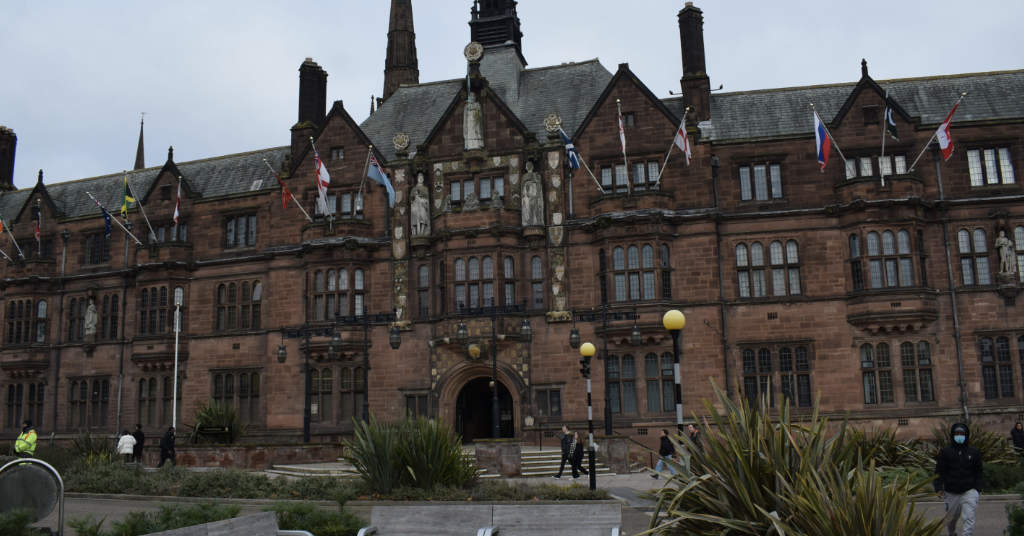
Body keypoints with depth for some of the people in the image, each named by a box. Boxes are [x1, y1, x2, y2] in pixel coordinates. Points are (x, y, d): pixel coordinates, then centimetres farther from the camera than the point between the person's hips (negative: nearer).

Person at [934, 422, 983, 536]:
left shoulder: (974, 452, 4)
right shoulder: (945, 452, -1)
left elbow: (978, 472, 11)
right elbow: (939, 471, 0)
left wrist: (977, 488, 3)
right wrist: (939, 488, -9)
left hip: (969, 491, 0)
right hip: (951, 492, 1)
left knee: (969, 518, -13)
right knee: (951, 518, 15)